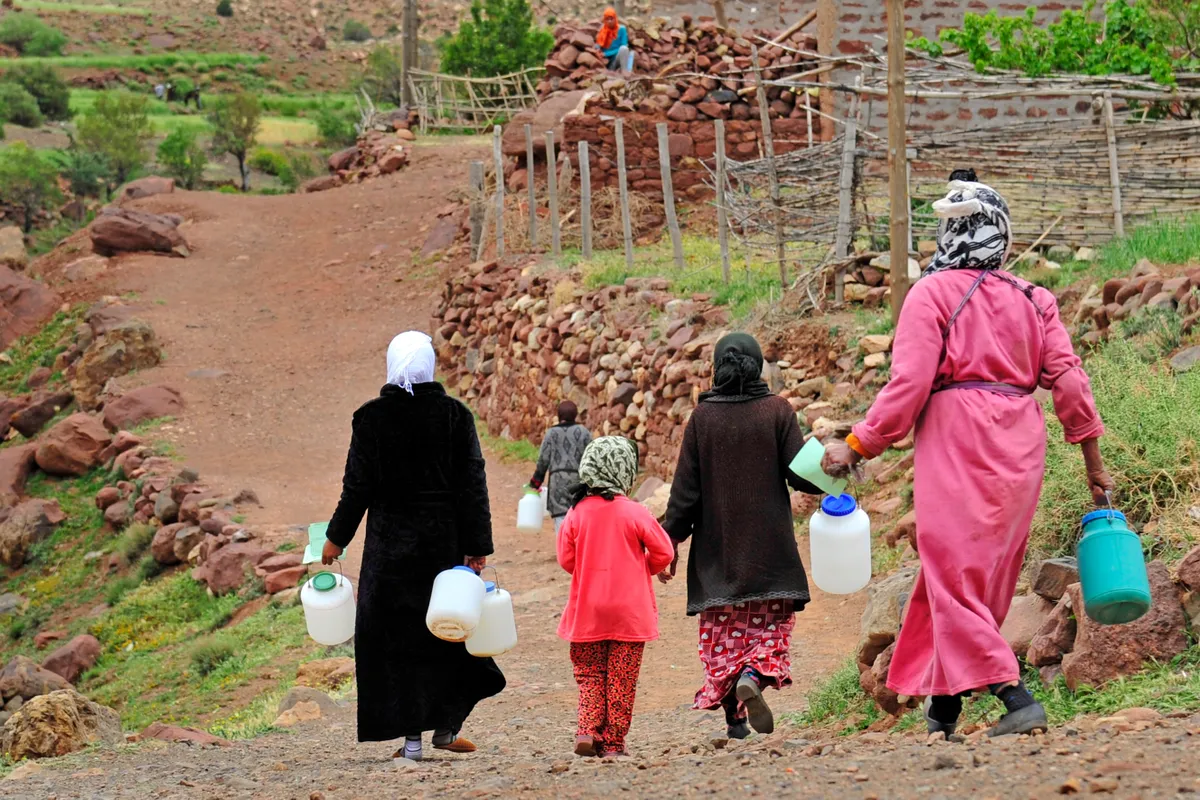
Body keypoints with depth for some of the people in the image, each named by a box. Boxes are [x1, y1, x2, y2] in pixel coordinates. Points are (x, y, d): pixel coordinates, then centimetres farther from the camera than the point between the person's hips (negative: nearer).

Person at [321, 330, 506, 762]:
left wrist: (336, 539, 7)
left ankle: (411, 737, 3)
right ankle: (446, 726, 16)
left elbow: (357, 486, -4)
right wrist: (477, 547, -1)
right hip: (443, 540, 1)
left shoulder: (371, 417, -6)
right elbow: (472, 484, -5)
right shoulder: (455, 415, -5)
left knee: (395, 633, 6)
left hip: (389, 540, -1)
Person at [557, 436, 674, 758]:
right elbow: (663, 552, -4)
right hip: (629, 610, -2)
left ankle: (587, 731, -6)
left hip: (588, 611, 2)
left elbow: (565, 558, 3)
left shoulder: (577, 512, -3)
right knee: (621, 680, 5)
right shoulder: (634, 513, -10)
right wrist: (644, 569, 16)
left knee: (590, 674, 12)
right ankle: (613, 741, 5)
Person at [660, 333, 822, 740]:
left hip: (716, 548, 1)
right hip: (769, 546, -1)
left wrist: (672, 539, 6)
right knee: (771, 623, 8)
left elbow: (685, 489, -2)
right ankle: (754, 675, -21)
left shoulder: (702, 417, -3)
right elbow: (800, 475, -8)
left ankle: (735, 717, 6)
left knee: (723, 630, 10)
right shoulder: (778, 411, -6)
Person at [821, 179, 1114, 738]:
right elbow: (1068, 381, 5)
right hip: (1021, 442, 6)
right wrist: (1094, 465, 11)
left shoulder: (933, 293, -4)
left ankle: (1013, 697, -18)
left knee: (955, 571, -5)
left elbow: (909, 384, -12)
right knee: (988, 574, 15)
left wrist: (856, 446, -5)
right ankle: (943, 703, 23)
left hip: (958, 439, -6)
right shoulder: (1031, 300, 11)